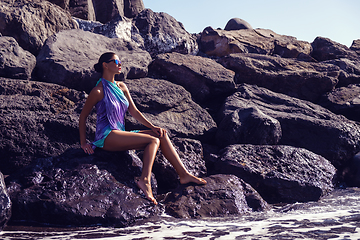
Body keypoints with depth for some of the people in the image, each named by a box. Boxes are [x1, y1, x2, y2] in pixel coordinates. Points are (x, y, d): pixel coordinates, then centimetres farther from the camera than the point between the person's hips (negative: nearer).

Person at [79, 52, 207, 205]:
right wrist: (83, 143, -5)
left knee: (162, 135, -9)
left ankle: (183, 174, -14)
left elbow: (133, 111, 15)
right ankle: (145, 180, -39)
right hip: (107, 137, -7)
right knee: (153, 140, -24)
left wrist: (152, 126, 2)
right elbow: (83, 116, -2)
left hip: (120, 134, 7)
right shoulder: (98, 91, -7)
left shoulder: (121, 87, 14)